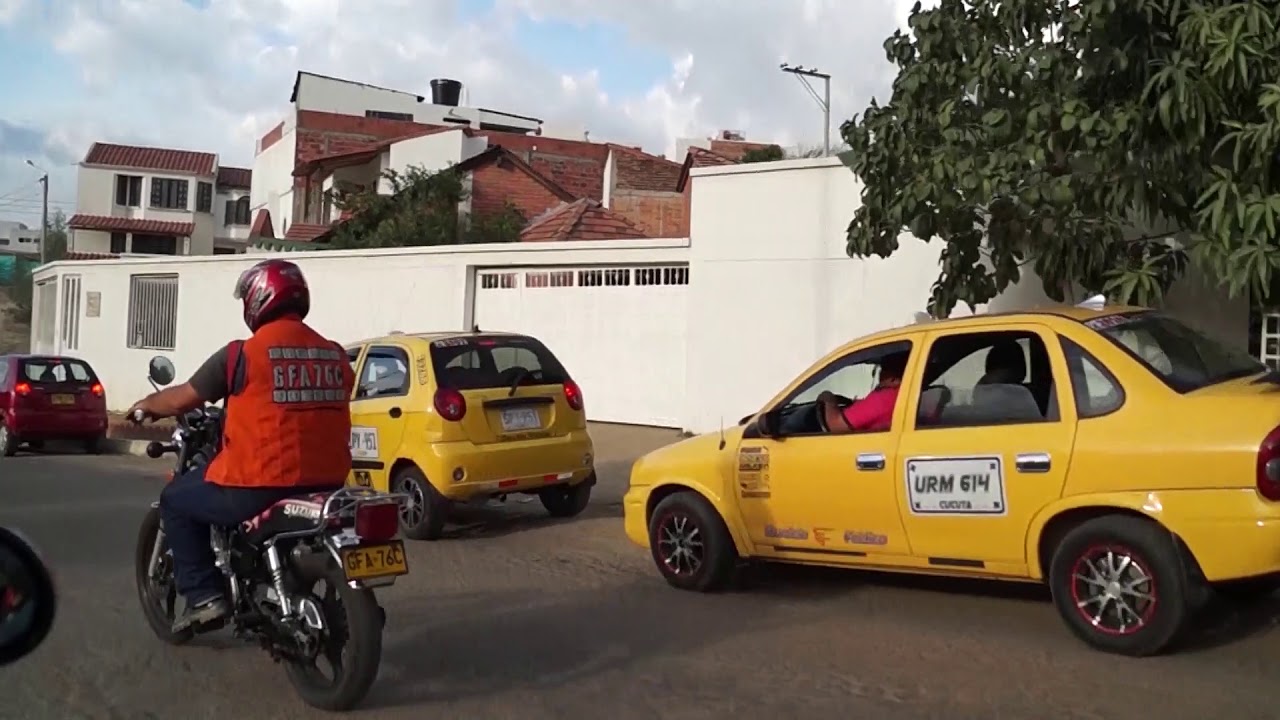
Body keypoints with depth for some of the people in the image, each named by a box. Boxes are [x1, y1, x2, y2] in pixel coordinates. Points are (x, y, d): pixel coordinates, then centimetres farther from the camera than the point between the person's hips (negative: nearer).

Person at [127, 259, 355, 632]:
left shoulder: (243, 353, -7)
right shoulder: (335, 356, 7)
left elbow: (182, 400, 5)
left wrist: (147, 404, 27)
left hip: (259, 485, -6)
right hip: (325, 481, 6)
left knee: (175, 499, 19)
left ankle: (205, 596, 12)